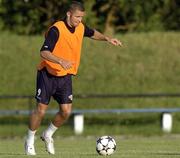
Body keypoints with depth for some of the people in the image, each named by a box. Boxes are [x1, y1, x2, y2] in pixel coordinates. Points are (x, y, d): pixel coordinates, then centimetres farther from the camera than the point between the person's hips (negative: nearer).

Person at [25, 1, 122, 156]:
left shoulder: (80, 28, 1)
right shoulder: (56, 29, -21)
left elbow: (93, 33, 25)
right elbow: (44, 53, -29)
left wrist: (107, 38, 8)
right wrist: (61, 61, -42)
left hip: (66, 76, 6)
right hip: (48, 74, -6)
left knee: (66, 111, -5)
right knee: (41, 110, -4)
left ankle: (48, 135, 20)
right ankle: (30, 141, 16)